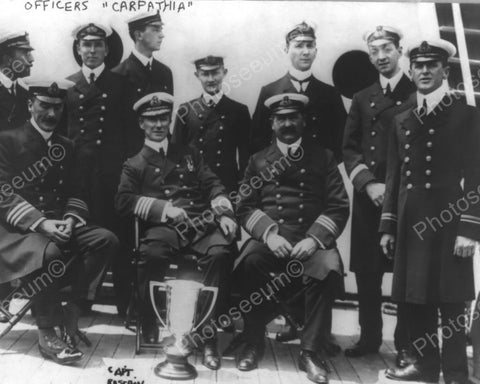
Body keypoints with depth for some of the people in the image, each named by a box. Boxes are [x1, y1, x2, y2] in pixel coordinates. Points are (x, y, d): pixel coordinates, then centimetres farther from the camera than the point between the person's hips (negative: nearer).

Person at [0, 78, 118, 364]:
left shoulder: (66, 147, 17)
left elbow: (74, 193, 13)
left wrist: (70, 220, -11)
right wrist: (41, 223, -24)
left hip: (59, 224, 5)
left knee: (106, 240, -20)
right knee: (50, 252, -36)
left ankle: (71, 307, -12)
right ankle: (47, 333, -19)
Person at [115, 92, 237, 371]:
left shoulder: (189, 154, 28)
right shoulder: (135, 164, 21)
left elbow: (213, 185, 17)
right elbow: (124, 201, 6)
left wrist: (224, 214, -3)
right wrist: (163, 208, -7)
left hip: (202, 221, 2)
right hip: (164, 227, -1)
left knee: (220, 253, -32)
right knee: (152, 255, -37)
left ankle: (209, 336, -23)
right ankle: (150, 332, -16)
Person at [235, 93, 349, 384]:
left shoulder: (323, 158, 12)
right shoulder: (258, 160, 16)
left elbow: (338, 207, 3)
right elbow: (245, 206, 6)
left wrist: (314, 239, -13)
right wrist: (268, 233, -13)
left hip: (311, 238, 0)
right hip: (269, 237, 1)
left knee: (328, 269, -33)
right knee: (249, 263, -32)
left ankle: (310, 351, -15)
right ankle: (254, 342, -10)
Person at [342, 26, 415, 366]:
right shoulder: (362, 99, 15)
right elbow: (349, 148, 9)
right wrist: (369, 184, -7)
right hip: (368, 196, 3)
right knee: (367, 271, 5)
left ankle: (406, 345, 13)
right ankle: (369, 338, 20)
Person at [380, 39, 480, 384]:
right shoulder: (402, 120, 13)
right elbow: (395, 176, 13)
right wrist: (388, 226, 9)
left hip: (448, 221, -5)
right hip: (411, 223, 5)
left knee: (451, 302, 0)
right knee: (416, 298, 9)